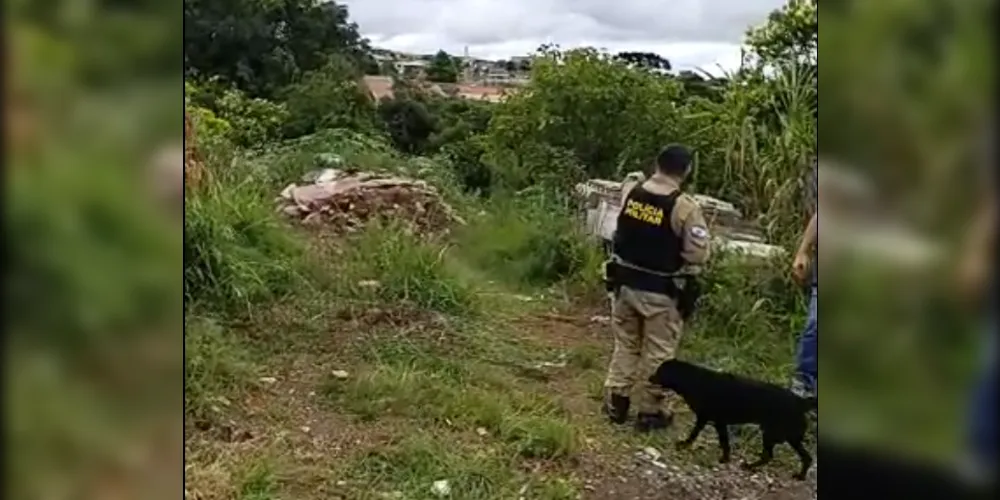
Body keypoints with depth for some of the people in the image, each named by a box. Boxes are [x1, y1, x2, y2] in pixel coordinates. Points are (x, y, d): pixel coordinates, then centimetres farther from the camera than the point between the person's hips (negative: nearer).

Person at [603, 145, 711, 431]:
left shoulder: (631, 194, -2)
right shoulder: (684, 207, -18)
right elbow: (698, 254, -16)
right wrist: (675, 250, 2)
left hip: (625, 283, 5)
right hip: (661, 292, -5)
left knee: (625, 345, 19)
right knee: (657, 353, 9)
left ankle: (615, 402, 24)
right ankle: (649, 411, 17)